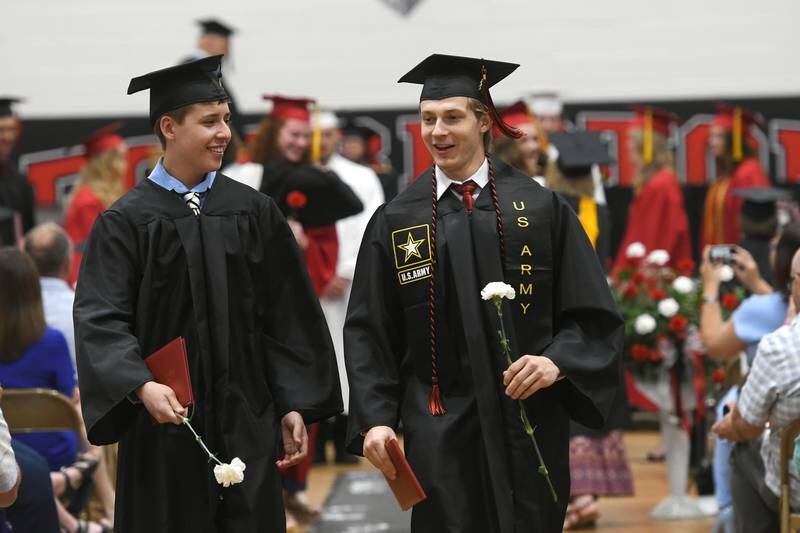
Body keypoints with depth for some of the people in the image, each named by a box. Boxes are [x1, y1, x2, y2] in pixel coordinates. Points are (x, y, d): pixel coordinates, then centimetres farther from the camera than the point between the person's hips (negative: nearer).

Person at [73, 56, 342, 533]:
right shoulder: (127, 221, -3)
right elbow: (101, 319, -12)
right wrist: (142, 386, -28)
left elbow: (288, 317, 8)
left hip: (246, 426, 2)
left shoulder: (255, 212, 6)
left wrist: (294, 406, 2)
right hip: (165, 426, -2)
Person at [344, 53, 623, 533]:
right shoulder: (397, 222, 4)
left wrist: (557, 361, -16)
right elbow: (370, 333, 4)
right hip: (439, 434, 0)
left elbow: (593, 316, 2)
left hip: (530, 426, 0)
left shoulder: (540, 209, 2)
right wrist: (374, 419, -7)